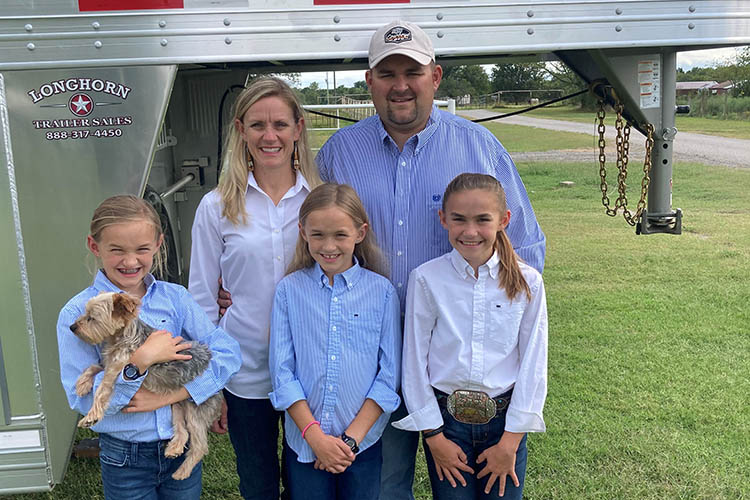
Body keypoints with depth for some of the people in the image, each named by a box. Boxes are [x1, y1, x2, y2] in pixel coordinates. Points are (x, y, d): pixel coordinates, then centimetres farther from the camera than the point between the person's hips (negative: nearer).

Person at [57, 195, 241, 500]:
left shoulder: (174, 297, -5)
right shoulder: (78, 314, -12)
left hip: (183, 445, 3)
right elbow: (82, 399, -16)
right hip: (125, 458, -2)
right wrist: (139, 362, -27)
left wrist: (170, 394, -20)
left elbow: (228, 352, -11)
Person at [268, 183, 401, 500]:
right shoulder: (289, 290, -4)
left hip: (364, 442, 0)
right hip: (303, 443, 0)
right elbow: (282, 372, -4)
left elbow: (389, 375, -4)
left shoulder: (382, 291, -5)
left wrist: (352, 437, -9)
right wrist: (315, 436, -10)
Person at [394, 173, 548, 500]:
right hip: (444, 418, -1)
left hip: (505, 420, 1)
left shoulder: (527, 282, -6)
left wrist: (510, 442, -4)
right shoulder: (426, 279, -9)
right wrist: (434, 436, -3)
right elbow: (414, 361, -5)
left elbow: (533, 364, -3)